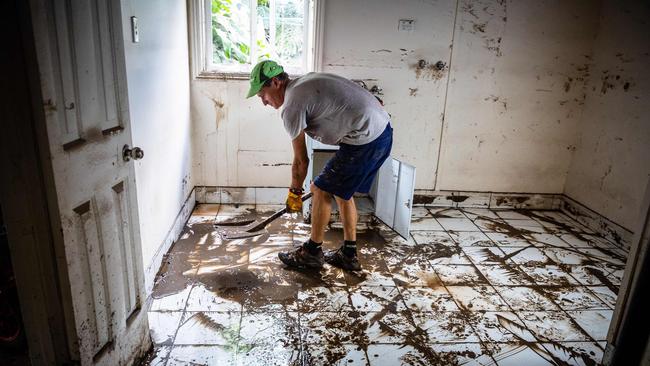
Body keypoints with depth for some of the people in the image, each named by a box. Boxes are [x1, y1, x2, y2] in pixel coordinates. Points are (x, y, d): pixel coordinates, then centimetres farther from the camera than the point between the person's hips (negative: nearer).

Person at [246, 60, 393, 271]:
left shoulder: (291, 106, -10)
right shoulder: (305, 83, 18)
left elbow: (301, 161, -3)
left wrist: (294, 193, 13)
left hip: (366, 140, -10)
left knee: (322, 190, 4)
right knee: (342, 192, 19)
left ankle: (312, 253, 19)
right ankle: (348, 255, 27)